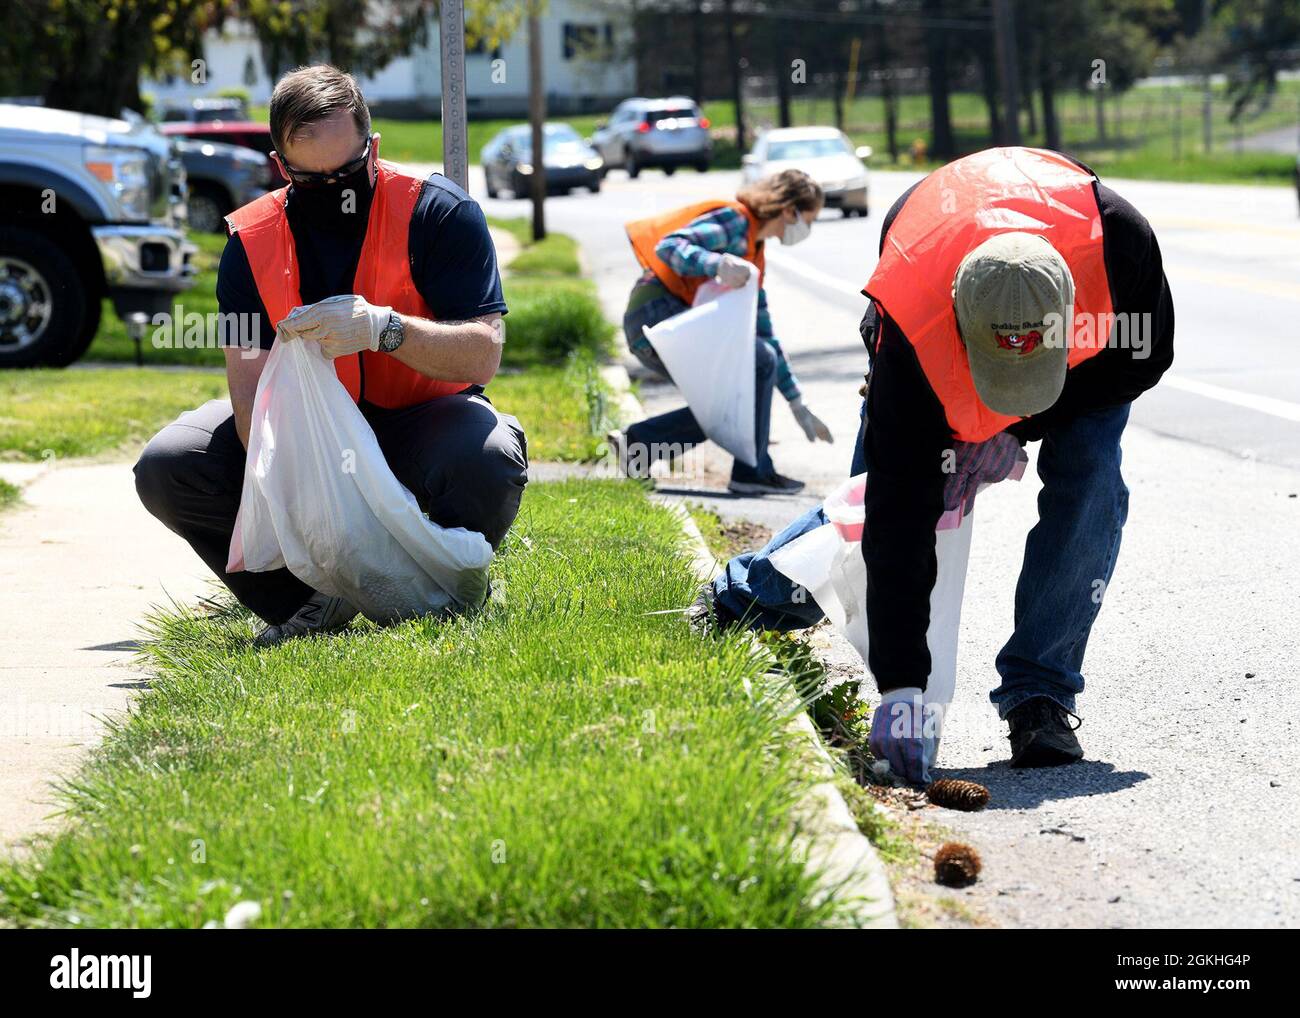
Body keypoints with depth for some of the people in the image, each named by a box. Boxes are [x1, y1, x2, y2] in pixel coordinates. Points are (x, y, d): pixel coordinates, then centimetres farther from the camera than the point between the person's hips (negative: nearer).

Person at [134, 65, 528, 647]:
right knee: (166, 469, -18)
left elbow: (483, 355, -24)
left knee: (488, 463, -37)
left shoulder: (437, 213, -18)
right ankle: (307, 603, -3)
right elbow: (251, 385, -18)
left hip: (417, 418, -3)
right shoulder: (252, 242, -12)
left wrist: (384, 328, -44)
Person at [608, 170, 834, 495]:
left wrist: (797, 405, 26)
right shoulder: (735, 221, -7)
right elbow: (668, 247, -22)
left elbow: (765, 335, 27)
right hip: (657, 314, -10)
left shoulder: (754, 253, 23)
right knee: (760, 360, -14)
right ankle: (752, 473, -8)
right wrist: (719, 264, -40)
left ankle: (635, 442, 7)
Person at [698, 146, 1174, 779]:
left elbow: (1148, 354, -20)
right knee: (876, 502, 6)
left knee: (1089, 485, -22)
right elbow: (900, 518, -41)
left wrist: (1020, 427, -28)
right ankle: (734, 602, 32)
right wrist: (899, 684, -43)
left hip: (1096, 347, 1)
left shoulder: (1117, 238, -44)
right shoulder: (910, 332, -45)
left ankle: (1039, 694, -15)